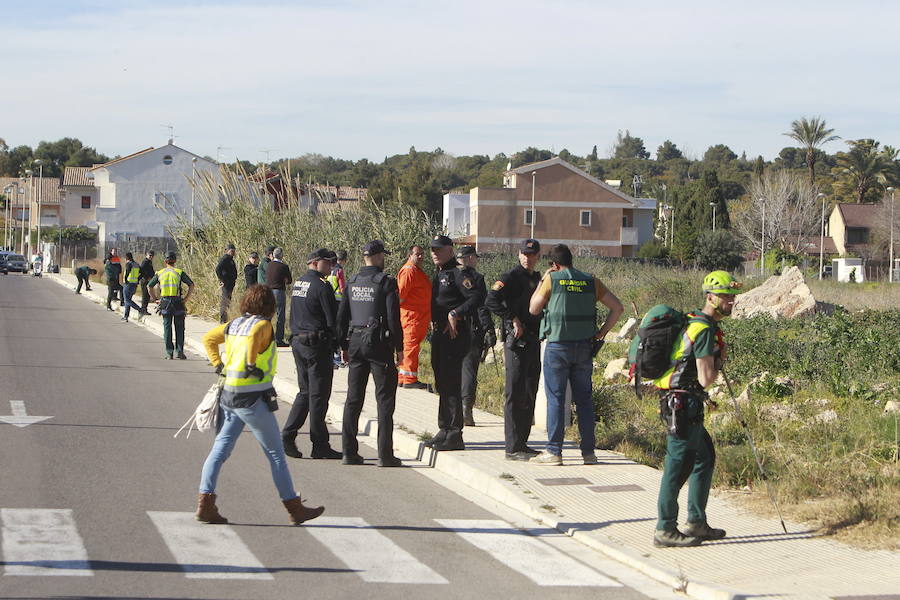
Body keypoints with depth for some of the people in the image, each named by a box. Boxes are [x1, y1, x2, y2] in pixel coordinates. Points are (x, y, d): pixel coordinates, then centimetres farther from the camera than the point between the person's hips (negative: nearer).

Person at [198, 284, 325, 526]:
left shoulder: (234, 325, 12)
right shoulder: (262, 325, -9)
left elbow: (208, 338, 24)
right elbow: (253, 336, -31)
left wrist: (218, 364, 20)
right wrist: (252, 365, -22)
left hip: (229, 394, 7)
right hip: (253, 397, -7)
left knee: (220, 449, 6)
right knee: (275, 453, 3)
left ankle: (205, 503, -4)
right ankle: (294, 508, 11)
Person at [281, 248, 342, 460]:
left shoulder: (297, 284, 14)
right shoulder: (321, 286, -13)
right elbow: (333, 319, -13)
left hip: (298, 342, 8)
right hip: (317, 344, -8)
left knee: (305, 392, 15)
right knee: (319, 395, -2)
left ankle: (287, 436, 6)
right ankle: (320, 446, 2)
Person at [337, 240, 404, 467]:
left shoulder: (352, 283, 8)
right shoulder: (386, 282, -9)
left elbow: (341, 316, 10)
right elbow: (393, 318, -12)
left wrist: (344, 346, 17)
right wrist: (399, 347, -4)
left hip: (355, 343, 5)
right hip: (379, 345, -5)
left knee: (353, 399, 10)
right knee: (384, 400, -1)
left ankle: (350, 452, 10)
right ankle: (385, 455, -4)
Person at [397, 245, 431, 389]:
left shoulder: (418, 271, 22)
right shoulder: (409, 270, -12)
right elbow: (401, 293, -18)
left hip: (420, 317, 11)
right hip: (411, 316, -11)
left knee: (409, 347, 14)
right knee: (411, 346, -10)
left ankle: (402, 377, 20)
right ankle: (410, 380, -11)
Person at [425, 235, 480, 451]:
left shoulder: (458, 273, -11)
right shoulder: (439, 275, 18)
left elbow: (475, 298, -22)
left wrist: (455, 314, -23)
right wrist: (434, 326, 14)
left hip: (455, 334, -10)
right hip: (439, 334, 10)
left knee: (451, 384, -9)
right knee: (442, 384, 14)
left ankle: (454, 435, -7)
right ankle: (444, 430, 21)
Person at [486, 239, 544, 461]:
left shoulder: (537, 278, 17)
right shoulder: (511, 277, -8)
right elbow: (491, 301, -21)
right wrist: (513, 319, -23)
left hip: (534, 340, 9)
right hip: (516, 341, -9)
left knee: (529, 395, 12)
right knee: (515, 395, -8)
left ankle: (522, 444, 19)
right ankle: (513, 448, -7)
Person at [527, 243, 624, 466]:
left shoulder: (552, 279, -4)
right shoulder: (591, 282, 6)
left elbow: (533, 309, 5)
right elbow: (617, 308, 4)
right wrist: (601, 332, 7)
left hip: (557, 346, -3)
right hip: (584, 347, 3)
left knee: (555, 399, 1)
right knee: (584, 399, 9)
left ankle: (554, 451, -1)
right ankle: (588, 451, 9)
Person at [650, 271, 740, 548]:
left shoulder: (694, 322, 16)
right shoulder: (705, 329, -16)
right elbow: (706, 378, -18)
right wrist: (719, 361, 0)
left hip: (677, 402, 11)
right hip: (683, 404, -11)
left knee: (705, 458, 17)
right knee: (679, 464, -6)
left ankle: (696, 522, 22)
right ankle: (665, 530, -2)